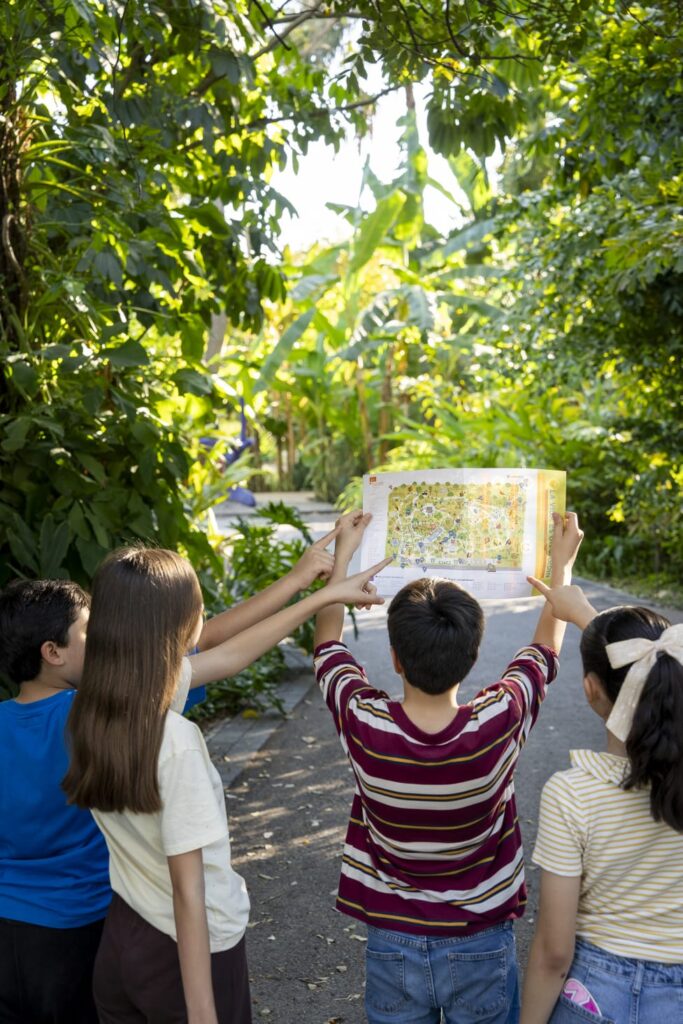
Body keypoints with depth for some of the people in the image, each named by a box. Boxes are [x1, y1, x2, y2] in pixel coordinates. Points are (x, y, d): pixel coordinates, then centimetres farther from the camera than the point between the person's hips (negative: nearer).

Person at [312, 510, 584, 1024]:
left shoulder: (365, 725, -24)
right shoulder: (499, 723, -25)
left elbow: (327, 638, -2)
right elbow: (547, 643, -3)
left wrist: (343, 553, 8)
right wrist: (562, 560, 10)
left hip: (392, 946, 1)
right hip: (481, 947, 0)